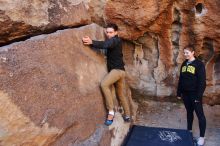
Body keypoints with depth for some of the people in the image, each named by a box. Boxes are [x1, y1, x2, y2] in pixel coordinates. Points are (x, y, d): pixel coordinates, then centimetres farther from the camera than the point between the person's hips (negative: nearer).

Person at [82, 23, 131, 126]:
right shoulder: (113, 41, 23)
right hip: (118, 70, 10)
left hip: (117, 69, -10)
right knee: (121, 95, 17)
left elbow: (106, 45, -28)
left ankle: (111, 111, -26)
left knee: (104, 84, -30)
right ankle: (127, 116, 29)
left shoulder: (115, 40, -9)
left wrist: (91, 42, -40)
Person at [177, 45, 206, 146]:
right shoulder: (184, 64, 9)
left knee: (200, 114, -1)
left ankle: (202, 137, 6)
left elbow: (202, 81, -13)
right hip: (185, 93, 6)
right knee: (189, 112, 17)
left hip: (195, 94, -6)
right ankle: (189, 131, 30)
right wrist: (179, 92, 12)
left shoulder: (199, 64, -10)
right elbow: (181, 79, 14)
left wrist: (199, 95, -17)